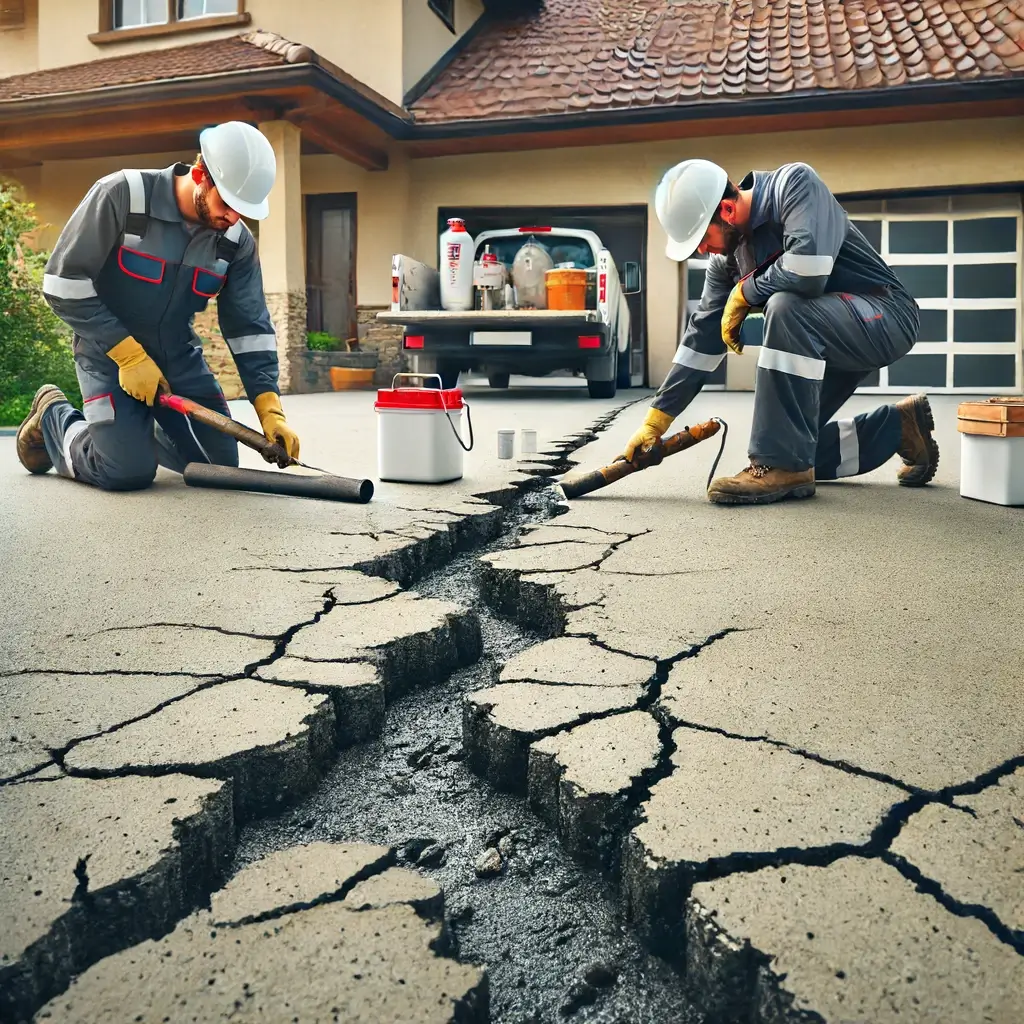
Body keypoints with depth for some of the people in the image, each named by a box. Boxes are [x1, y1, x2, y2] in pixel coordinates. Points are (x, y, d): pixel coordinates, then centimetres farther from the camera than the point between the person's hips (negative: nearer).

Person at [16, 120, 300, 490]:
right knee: (129, 471, -18)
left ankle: (142, 428, 29)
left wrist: (269, 408, -17)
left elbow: (250, 326, -5)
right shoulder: (121, 195, -22)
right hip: (109, 351, -5)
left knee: (221, 464, -1)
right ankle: (53, 417, 14)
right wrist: (129, 355, -22)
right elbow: (63, 285, -18)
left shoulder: (237, 241, -7)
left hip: (178, 355, 5)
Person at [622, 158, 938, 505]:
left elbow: (806, 271, -37)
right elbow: (703, 335, 2)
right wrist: (655, 421, -1)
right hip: (825, 341, 8)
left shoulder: (795, 184, -20)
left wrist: (743, 293, -17)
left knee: (785, 307, -35)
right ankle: (899, 427, 19)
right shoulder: (727, 255, 0)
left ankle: (785, 467, -28)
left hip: (886, 318, -8)